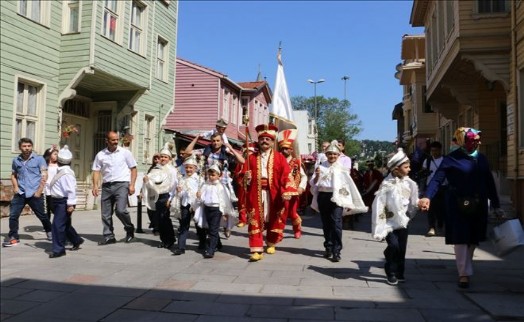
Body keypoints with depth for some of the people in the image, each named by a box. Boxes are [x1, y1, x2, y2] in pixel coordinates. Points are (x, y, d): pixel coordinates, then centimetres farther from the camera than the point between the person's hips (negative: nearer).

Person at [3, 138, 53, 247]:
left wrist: (39, 191, -12)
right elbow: (13, 175, 20)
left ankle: (49, 232, 29)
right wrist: (15, 187, 3)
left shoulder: (39, 159, -4)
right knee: (13, 215, -2)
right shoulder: (16, 160, 7)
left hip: (34, 193, -3)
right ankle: (13, 237, 10)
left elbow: (44, 176, -6)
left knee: (42, 215, 7)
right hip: (20, 193, 3)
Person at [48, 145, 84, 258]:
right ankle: (77, 240, 37)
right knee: (65, 224, 20)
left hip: (63, 202, -10)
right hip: (58, 201, 10)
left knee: (58, 224, -9)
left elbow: (72, 190, -23)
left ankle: (58, 249, -2)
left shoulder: (67, 173, -19)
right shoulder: (61, 172, 11)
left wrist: (71, 204, -24)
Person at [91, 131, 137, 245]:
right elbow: (96, 171, 7)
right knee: (106, 214, 6)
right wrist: (95, 185, -7)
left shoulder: (125, 152, 2)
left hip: (121, 185, -3)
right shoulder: (100, 155, 8)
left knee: (120, 210, -17)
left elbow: (133, 169, 3)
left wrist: (132, 185, -5)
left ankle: (129, 229, 8)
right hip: (106, 186, 4)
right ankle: (108, 236, 19)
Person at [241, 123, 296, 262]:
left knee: (274, 220, 12)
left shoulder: (279, 158, 2)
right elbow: (244, 174, 12)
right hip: (256, 194, 1)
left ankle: (271, 244, 34)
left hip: (273, 194, -1)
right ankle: (256, 250, 0)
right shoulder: (252, 157, 10)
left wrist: (286, 192, -19)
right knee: (255, 221, -2)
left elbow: (286, 175, -7)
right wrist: (246, 178, -12)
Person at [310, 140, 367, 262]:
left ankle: (336, 251, -9)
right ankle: (328, 247, 25)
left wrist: (349, 202, -1)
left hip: (336, 197, -2)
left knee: (336, 223, -11)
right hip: (323, 196, 3)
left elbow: (348, 185, 2)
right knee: (326, 223, 11)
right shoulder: (321, 166, 5)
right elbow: (313, 183, 4)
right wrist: (317, 175, -15)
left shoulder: (342, 168, 2)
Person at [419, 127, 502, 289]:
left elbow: (489, 182, 12)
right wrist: (427, 197, -32)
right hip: (459, 206, -5)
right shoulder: (452, 158, -9)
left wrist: (496, 205, 13)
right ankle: (464, 273, 7)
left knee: (473, 239, 13)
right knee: (461, 239, -2)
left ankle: (466, 267, 34)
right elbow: (437, 179, -17)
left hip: (478, 206, 5)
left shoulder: (481, 158, 7)